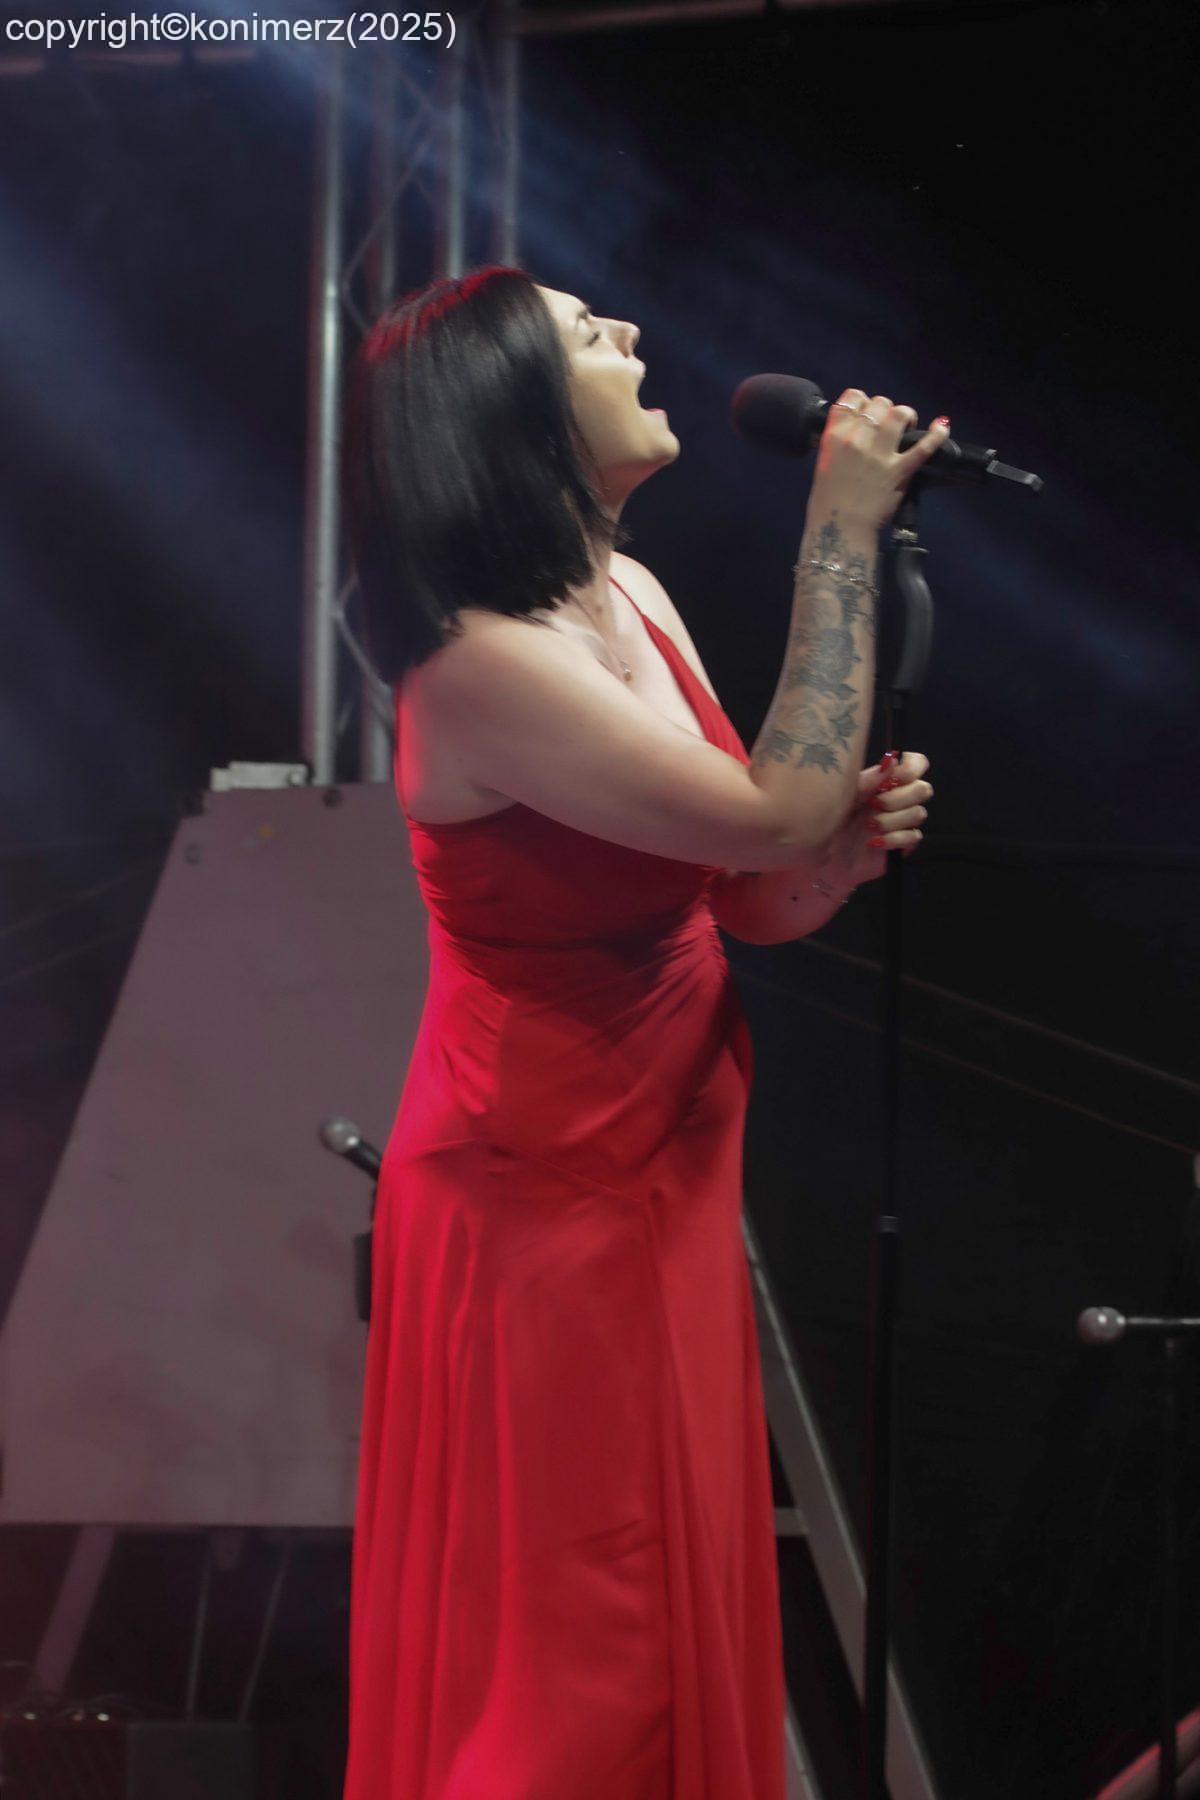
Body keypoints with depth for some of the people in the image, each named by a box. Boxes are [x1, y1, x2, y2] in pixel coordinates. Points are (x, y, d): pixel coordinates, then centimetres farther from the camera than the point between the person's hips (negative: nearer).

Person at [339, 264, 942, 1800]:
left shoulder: (634, 598, 5)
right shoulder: (481, 663, -23)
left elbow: (745, 890, 10)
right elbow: (773, 808, -26)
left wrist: (851, 845, -12)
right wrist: (843, 527, -20)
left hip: (665, 1187, 9)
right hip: (544, 1200, -9)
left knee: (685, 1600, 16)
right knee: (573, 1667, 1)